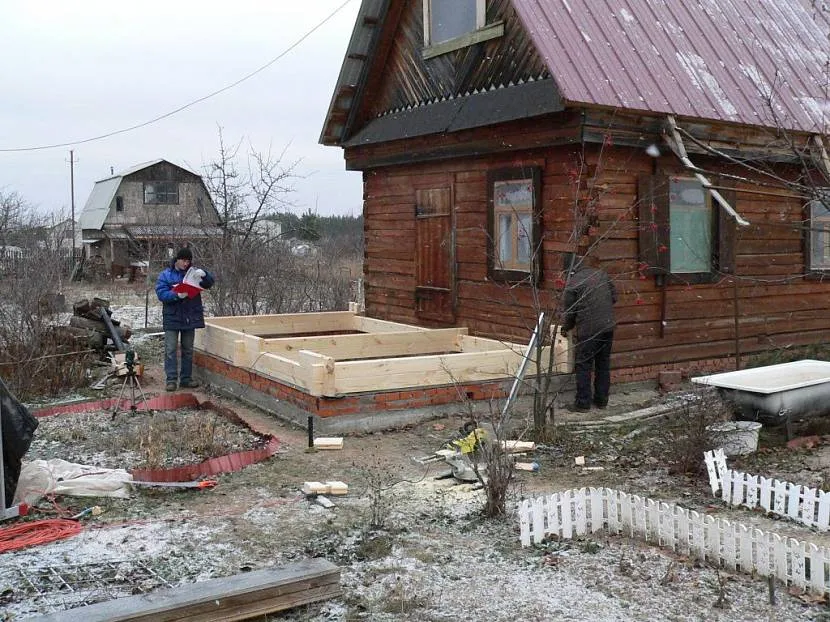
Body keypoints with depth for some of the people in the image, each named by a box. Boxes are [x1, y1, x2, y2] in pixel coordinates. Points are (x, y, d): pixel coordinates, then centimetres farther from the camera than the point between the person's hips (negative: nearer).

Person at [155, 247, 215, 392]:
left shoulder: (194, 272, 5)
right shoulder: (166, 275, -2)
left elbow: (209, 283, -3)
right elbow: (161, 293, -12)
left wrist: (204, 275, -25)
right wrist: (177, 295, -29)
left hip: (190, 318, 3)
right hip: (172, 318, -3)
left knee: (188, 349, 10)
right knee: (170, 350, -4)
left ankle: (186, 378, 17)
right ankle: (171, 379, 0)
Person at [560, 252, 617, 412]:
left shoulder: (572, 283, -9)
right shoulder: (601, 274, 8)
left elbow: (570, 311, -2)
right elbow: (614, 296, 14)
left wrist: (566, 328, 15)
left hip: (588, 331, -6)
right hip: (608, 327, 6)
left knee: (583, 366, 3)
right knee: (603, 365, 15)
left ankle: (583, 403, 5)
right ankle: (602, 400, 22)